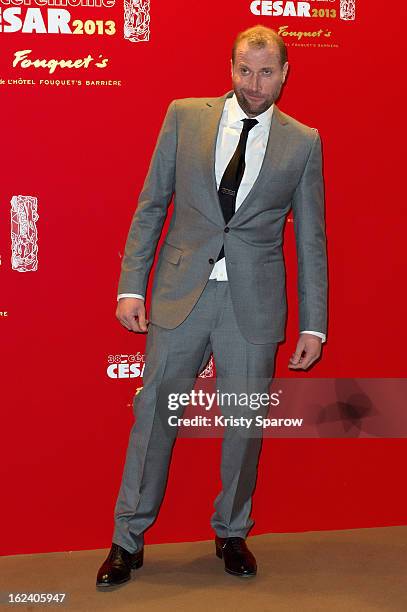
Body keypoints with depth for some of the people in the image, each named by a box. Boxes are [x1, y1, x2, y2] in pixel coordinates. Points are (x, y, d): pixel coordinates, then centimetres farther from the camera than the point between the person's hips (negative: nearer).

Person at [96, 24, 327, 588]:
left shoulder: (303, 142, 3)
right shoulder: (185, 117, 3)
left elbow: (311, 239, 5)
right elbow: (150, 207, 4)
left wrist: (314, 325, 2)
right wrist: (131, 286, -3)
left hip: (254, 303, 0)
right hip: (181, 292, 0)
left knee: (246, 421, 8)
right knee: (154, 411, 5)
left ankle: (232, 532, 30)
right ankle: (128, 540, 20)